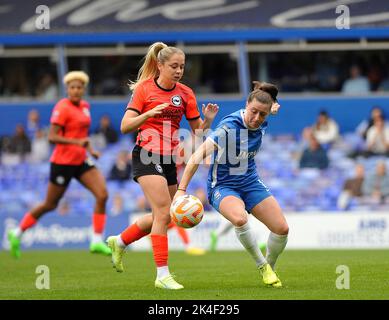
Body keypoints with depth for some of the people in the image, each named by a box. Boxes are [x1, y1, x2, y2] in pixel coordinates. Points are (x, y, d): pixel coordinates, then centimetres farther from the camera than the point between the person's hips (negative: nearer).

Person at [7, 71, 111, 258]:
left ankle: (97, 242, -7)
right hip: (63, 162, -7)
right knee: (50, 204, 3)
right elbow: (52, 137, -22)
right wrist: (77, 142, -32)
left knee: (102, 195, -10)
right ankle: (17, 234, 21)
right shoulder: (62, 108, -15)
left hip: (81, 161, 7)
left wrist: (90, 149, 14)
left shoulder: (85, 106, 9)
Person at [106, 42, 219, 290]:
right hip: (147, 156, -6)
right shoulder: (144, 88, -5)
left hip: (170, 159, 6)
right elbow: (125, 127, -7)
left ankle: (119, 242, 34)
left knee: (162, 218, 10)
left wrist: (208, 120, -11)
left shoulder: (185, 93, 6)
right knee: (163, 212, -18)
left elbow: (197, 131, 10)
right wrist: (149, 114, -23)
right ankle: (162, 274, -14)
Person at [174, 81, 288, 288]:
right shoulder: (229, 127, -28)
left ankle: (269, 268, 22)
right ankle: (262, 266, -15)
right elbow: (199, 155, -35)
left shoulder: (261, 123, -8)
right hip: (222, 186, -6)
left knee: (282, 228, -6)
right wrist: (181, 189, -40)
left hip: (251, 182, 6)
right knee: (239, 218, -37)